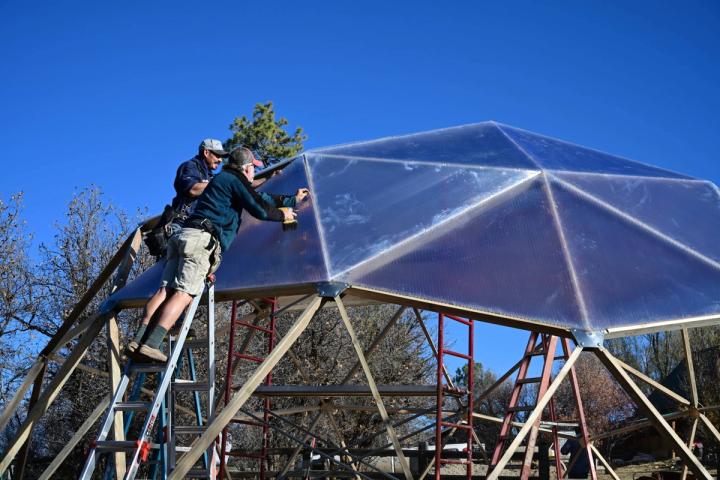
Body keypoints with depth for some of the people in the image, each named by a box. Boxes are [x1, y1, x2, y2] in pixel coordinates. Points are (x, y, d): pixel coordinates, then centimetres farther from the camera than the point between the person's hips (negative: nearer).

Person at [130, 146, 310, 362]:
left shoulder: (222, 179, 34)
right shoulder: (235, 179, 6)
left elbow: (262, 198, 42)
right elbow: (260, 209, -1)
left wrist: (292, 199, 49)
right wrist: (283, 215, 18)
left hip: (182, 236, 9)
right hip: (201, 239, -9)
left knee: (165, 290, -5)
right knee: (184, 293, -18)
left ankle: (138, 341, -18)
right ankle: (151, 345, -31)